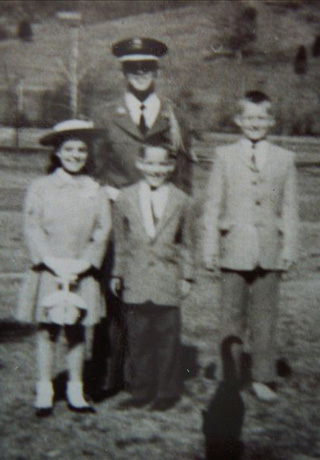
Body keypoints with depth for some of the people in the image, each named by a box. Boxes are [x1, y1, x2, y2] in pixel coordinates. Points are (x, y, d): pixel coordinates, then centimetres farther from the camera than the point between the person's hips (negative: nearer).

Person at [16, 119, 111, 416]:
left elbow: (103, 230, 2)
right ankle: (44, 391, 14)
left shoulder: (95, 191, 5)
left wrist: (84, 262, -10)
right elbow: (32, 228, -4)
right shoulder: (41, 187, 0)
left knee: (77, 330, 7)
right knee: (47, 330, 3)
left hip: (82, 273, 2)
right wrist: (54, 261, -13)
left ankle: (75, 391, 19)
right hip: (48, 271, -1)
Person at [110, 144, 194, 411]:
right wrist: (117, 274, 8)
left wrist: (186, 276, 5)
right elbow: (120, 240, 9)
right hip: (135, 282, 1)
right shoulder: (126, 198, 3)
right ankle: (141, 390, 21)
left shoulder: (181, 201, 2)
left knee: (167, 338, 5)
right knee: (138, 338, 8)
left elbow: (186, 243, 8)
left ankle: (167, 393, 18)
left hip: (168, 282, -1)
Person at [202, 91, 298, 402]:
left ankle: (263, 378, 18)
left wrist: (289, 249, 2)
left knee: (265, 317, 6)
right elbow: (213, 205, 3)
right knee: (232, 317, 7)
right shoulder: (225, 156, 5)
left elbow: (289, 209, 7)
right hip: (234, 250, -1)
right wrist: (210, 248, -2)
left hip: (269, 252, 1)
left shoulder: (285, 159, 8)